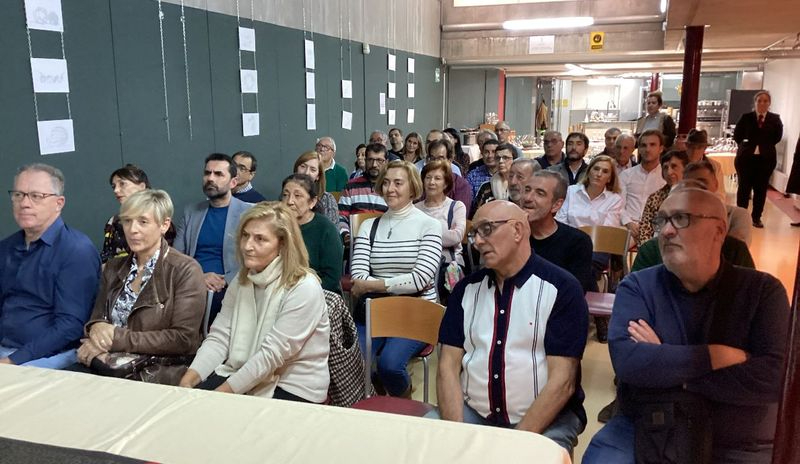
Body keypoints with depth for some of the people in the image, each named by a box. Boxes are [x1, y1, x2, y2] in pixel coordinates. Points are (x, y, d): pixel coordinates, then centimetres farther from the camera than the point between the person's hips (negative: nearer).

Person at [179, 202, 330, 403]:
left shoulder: (304, 288, -19)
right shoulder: (242, 281, 5)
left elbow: (272, 354, -21)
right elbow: (219, 337, 1)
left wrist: (223, 392, -21)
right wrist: (189, 379, -14)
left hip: (295, 390, -6)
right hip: (244, 375, 6)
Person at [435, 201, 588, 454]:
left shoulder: (562, 288, -7)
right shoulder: (467, 288, 5)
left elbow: (562, 381, -12)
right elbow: (448, 366, 1)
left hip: (546, 418, -3)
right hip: (472, 413, 3)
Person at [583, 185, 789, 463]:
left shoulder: (762, 290, -2)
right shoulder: (638, 286, -2)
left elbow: (774, 377, -17)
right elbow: (626, 361, -19)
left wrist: (661, 364, -16)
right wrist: (718, 356, -19)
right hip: (641, 432, 0)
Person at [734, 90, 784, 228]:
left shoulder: (774, 119, 2)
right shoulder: (746, 117, -2)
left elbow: (777, 137, 0)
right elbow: (737, 136, 1)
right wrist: (746, 145, 1)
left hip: (766, 158, 1)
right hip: (746, 157, -1)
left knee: (761, 188, 7)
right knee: (744, 187, 4)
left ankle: (756, 217, 16)